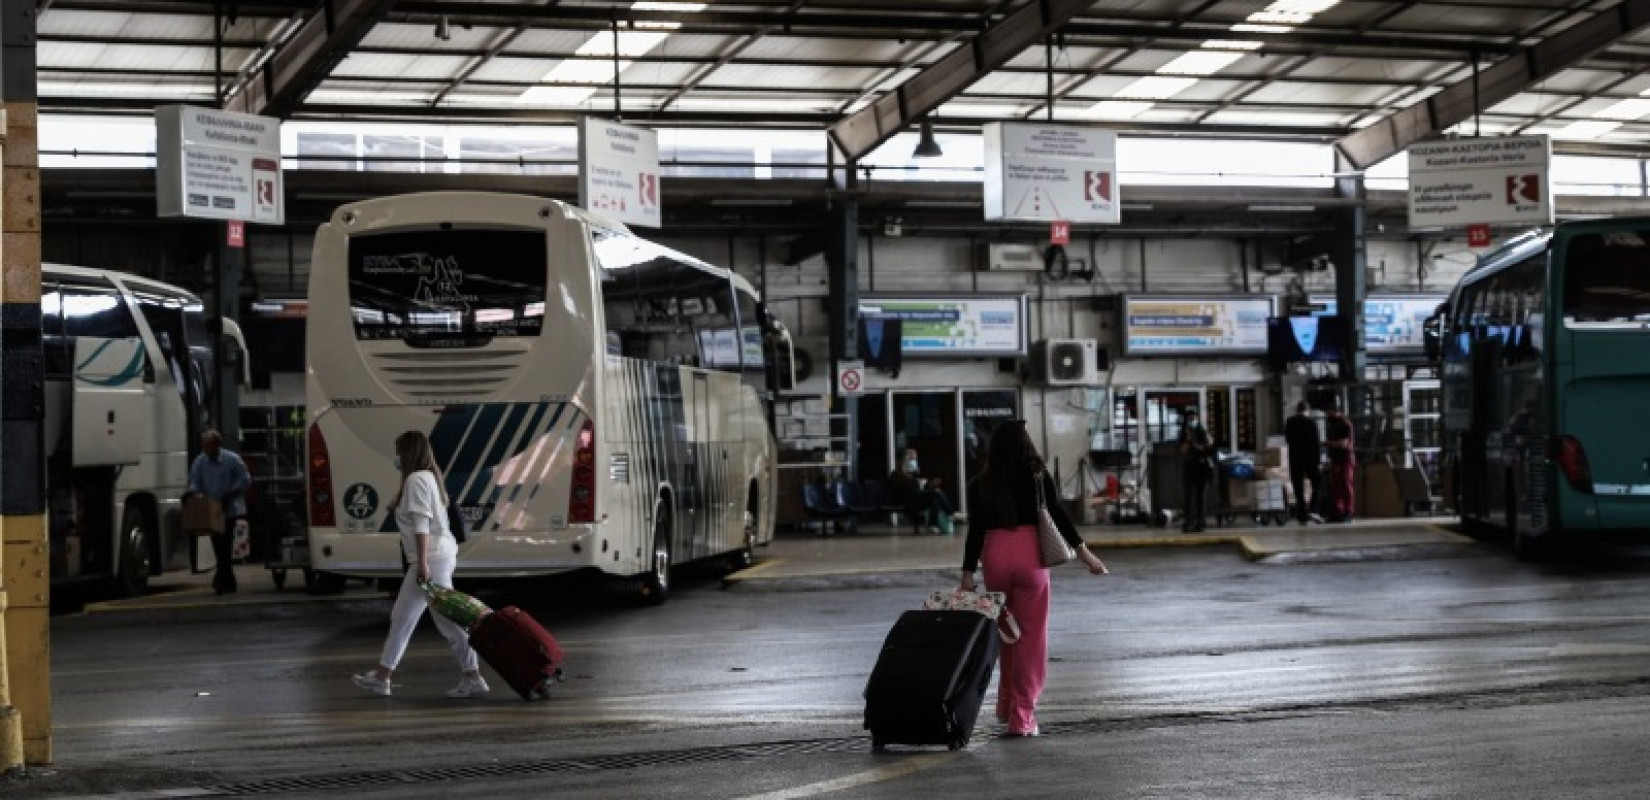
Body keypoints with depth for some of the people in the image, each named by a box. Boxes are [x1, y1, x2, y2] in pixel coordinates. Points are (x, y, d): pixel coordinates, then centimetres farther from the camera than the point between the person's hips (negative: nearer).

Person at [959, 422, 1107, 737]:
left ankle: (1006, 705, 23)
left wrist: (968, 573, 2)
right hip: (1030, 555, -2)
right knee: (1031, 636, 3)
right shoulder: (1039, 479, 0)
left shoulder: (981, 485, 4)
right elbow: (1058, 516, -5)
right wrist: (1083, 551, -2)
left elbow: (975, 530, 1)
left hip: (995, 556, 2)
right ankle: (1022, 715, 3)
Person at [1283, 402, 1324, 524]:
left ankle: (1302, 516, 1)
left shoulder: (1289, 423, 3)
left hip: (1294, 460, 3)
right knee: (1317, 486, 8)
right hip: (1310, 459, -3)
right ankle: (1312, 511, -9)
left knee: (1299, 490, 5)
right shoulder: (1311, 423, -7)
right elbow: (1316, 444, -9)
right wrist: (1318, 461, -7)